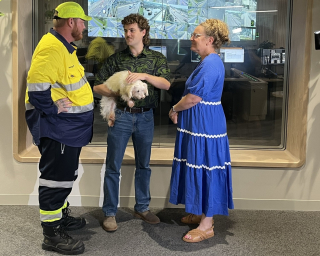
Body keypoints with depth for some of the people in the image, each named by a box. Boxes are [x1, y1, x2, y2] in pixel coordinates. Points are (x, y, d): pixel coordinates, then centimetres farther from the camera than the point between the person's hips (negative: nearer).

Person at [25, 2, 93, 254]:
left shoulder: (65, 47, 15)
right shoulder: (51, 49, -21)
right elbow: (36, 84, -29)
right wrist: (53, 109, -21)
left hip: (70, 127, 11)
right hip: (56, 127, -11)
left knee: (66, 174, 21)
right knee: (56, 177, -5)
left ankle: (61, 214, 37)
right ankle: (52, 233, 4)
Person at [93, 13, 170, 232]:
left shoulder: (157, 58, 5)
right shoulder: (116, 59, 5)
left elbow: (166, 84, -9)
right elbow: (97, 86, 3)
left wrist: (144, 75, -22)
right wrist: (116, 93, -14)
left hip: (145, 117, 1)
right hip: (121, 115, -1)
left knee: (143, 165, 12)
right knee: (113, 166, 0)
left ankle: (142, 208, 28)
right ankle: (110, 212, 11)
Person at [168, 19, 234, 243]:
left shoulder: (210, 64, -19)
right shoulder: (209, 62, 15)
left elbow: (193, 99, -22)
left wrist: (174, 109, -5)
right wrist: (179, 110, 6)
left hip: (206, 125, -11)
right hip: (201, 123, 11)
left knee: (206, 170, -4)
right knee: (200, 168, 17)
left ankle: (207, 226, 5)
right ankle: (201, 213, 29)